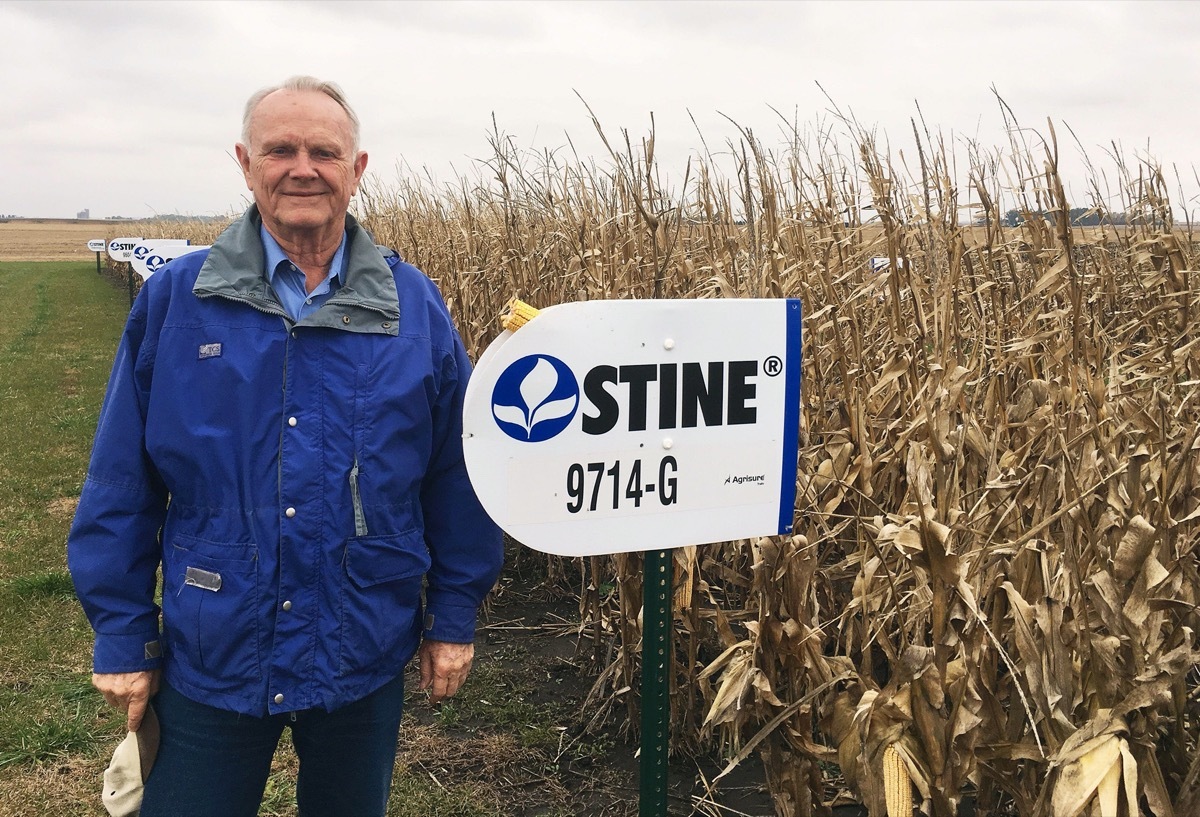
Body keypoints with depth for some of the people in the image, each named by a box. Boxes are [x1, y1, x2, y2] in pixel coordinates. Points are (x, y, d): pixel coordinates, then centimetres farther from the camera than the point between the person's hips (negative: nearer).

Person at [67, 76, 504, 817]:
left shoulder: (416, 307, -4)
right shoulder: (174, 301, -6)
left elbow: (457, 477, 1)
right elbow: (121, 485, -2)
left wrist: (454, 617, 2)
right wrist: (122, 636, -1)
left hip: (365, 663, 1)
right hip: (210, 661, 0)